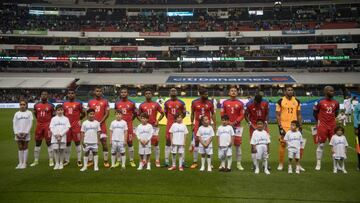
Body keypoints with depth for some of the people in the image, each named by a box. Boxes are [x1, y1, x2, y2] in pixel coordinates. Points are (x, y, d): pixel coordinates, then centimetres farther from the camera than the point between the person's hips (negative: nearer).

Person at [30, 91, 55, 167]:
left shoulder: (51, 105, -3)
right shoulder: (36, 105, 6)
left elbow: (54, 115, 5)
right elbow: (35, 114, 19)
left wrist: (49, 122, 4)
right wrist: (40, 120, 14)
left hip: (48, 126, -3)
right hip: (39, 125, 4)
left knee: (49, 143, -2)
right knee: (37, 143, 9)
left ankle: (51, 161, 3)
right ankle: (36, 161, 18)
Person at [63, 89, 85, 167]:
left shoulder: (78, 103, 0)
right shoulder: (64, 104, 10)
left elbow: (83, 113, 6)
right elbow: (63, 114, 20)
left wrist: (78, 119, 0)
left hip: (76, 125, -3)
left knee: (77, 142, -2)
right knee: (67, 142, 8)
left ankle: (79, 160, 3)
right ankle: (67, 160, 19)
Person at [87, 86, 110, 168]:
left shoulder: (105, 101, 3)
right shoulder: (90, 102, 9)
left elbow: (107, 113, -1)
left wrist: (100, 122, -11)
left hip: (102, 124, -2)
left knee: (104, 142, -5)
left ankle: (106, 161, 1)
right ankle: (90, 160, 15)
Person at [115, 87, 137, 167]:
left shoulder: (131, 103, 0)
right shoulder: (117, 103, 5)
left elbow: (135, 113, 11)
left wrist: (130, 120, 7)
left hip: (129, 125, -1)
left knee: (130, 142, 3)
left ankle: (131, 161, 11)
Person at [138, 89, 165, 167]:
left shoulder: (156, 104, 4)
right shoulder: (142, 105, 6)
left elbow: (162, 113, 8)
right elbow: (138, 115, 12)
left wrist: (157, 121, -5)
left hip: (154, 126, -1)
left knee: (156, 142, -1)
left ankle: (157, 161, 6)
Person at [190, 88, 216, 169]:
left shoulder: (210, 103, 1)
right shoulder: (194, 102, 0)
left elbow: (213, 114, 6)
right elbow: (192, 114, 8)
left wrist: (214, 124, 0)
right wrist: (192, 124, 3)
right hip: (197, 124, 0)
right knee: (196, 142, 2)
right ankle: (195, 162, 11)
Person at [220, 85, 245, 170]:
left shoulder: (240, 103, 4)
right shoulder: (225, 103, 5)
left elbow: (242, 115, 2)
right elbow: (222, 114, 3)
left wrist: (235, 122, -11)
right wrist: (228, 122, -9)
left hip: (237, 126, 0)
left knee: (238, 144, 2)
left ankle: (238, 163, 9)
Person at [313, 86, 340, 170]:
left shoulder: (336, 103, 5)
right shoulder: (320, 102, -8)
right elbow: (315, 113, 2)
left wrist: (332, 119, 15)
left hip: (332, 126, 4)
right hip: (322, 126, -4)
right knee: (320, 145, 1)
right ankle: (318, 164, 9)